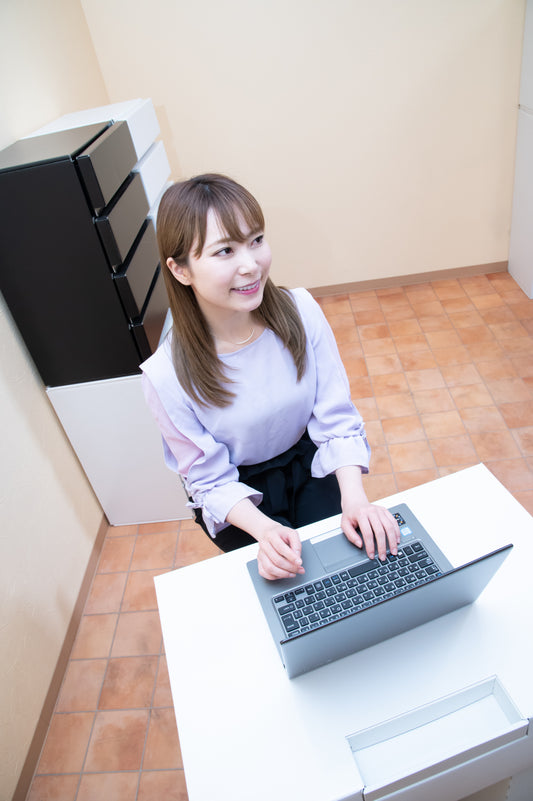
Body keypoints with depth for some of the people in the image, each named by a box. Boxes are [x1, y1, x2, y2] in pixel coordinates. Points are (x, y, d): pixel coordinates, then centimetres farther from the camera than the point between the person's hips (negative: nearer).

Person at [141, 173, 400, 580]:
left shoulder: (300, 310, -19)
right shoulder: (167, 376, -26)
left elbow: (336, 418, -13)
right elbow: (212, 480, -15)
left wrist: (355, 499, -27)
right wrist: (265, 529, -32)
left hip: (310, 463, 2)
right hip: (240, 493, -2)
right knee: (287, 572, -15)